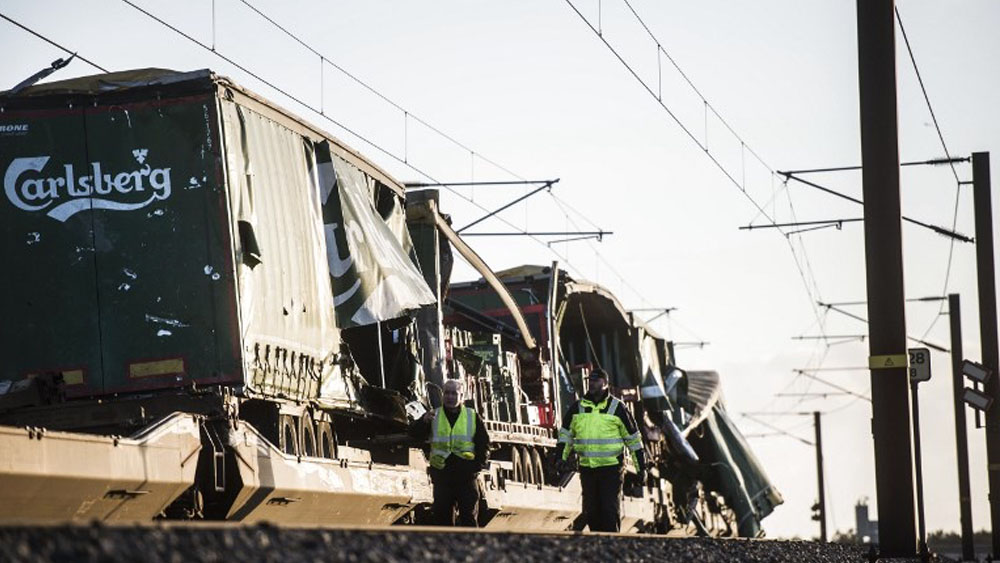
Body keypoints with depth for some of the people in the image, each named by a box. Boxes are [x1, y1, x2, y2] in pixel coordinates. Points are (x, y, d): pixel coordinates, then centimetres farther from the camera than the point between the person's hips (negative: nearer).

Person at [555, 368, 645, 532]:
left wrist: (641, 465, 6)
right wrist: (561, 457, 4)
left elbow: (632, 437, 5)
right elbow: (566, 434, 16)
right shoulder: (577, 408, 8)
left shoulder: (617, 408, -1)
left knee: (610, 508, -6)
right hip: (587, 468, 4)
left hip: (611, 467, -4)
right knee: (590, 510, 8)